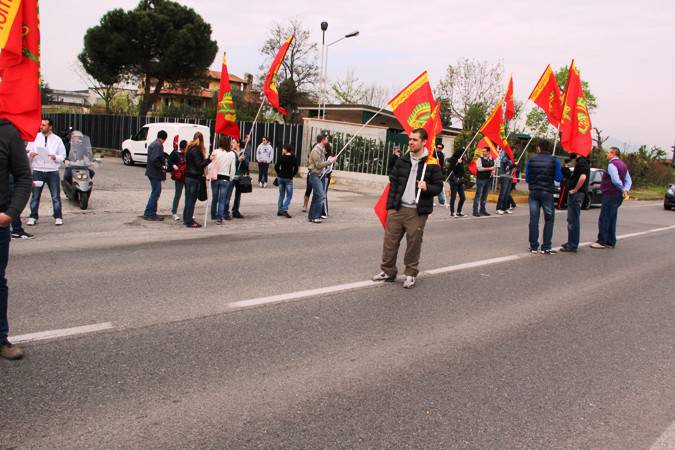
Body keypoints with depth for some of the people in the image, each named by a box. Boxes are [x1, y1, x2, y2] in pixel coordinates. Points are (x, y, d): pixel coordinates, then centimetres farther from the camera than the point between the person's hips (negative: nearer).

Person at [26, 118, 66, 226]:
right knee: (35, 196, 5)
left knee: (56, 196, 2)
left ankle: (58, 217, 11)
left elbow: (63, 156, 5)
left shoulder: (57, 140, 3)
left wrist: (55, 157, -15)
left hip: (52, 172, -1)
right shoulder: (35, 137, 7)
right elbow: (27, 152, 11)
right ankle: (33, 217, 14)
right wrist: (30, 154, -12)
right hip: (38, 171, 1)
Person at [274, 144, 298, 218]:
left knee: (281, 195, 13)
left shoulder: (282, 158, -1)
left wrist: (279, 173, 9)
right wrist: (292, 175, 4)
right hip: (288, 179, -3)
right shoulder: (294, 158, -3)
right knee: (289, 195, 1)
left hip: (280, 178, 3)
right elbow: (296, 168, -7)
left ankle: (280, 210, 15)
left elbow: (276, 167, -3)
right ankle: (285, 210, -13)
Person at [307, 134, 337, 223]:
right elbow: (319, 165, -20)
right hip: (315, 175, -10)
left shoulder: (322, 150, 13)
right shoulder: (316, 150, -16)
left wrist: (330, 159, 6)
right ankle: (315, 217, -9)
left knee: (316, 196, 12)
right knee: (320, 196, -13)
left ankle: (311, 216, 18)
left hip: (319, 176, 10)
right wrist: (330, 161, -16)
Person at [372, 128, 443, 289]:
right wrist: (390, 205, 4)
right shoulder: (402, 161, 10)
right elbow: (393, 182, 11)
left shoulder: (432, 164, -2)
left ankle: (411, 274, 18)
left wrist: (427, 187, -19)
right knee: (390, 241, 5)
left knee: (414, 243, 3)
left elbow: (438, 186, 3)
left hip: (417, 211, -4)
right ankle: (388, 271, 18)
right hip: (397, 209, 4)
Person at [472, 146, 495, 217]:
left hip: (488, 179, 6)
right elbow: (479, 168, -16)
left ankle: (482, 210, 19)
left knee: (485, 196, 11)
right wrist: (489, 168, -15)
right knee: (478, 195, -7)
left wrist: (492, 172, 1)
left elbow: (493, 168, 23)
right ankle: (475, 211, -5)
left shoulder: (492, 160, 11)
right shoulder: (480, 159, -5)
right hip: (480, 179, -6)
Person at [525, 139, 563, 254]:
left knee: (533, 219, 5)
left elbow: (527, 178, 3)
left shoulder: (531, 160, 1)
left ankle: (533, 246, 7)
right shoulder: (554, 161, -4)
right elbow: (559, 178, -2)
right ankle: (546, 247, 1)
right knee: (549, 219, 6)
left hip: (534, 192, 2)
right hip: (547, 193, -2)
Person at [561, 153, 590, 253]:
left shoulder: (580, 162, -16)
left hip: (576, 194, -10)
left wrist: (575, 190, -21)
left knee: (573, 220, -6)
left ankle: (572, 246, -1)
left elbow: (583, 177, -30)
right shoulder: (582, 161, 16)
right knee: (572, 220, 18)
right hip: (575, 195, 10)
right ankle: (571, 242, 27)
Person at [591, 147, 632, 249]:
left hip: (610, 195, -9)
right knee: (612, 219, 14)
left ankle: (602, 242, -2)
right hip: (618, 196, 9)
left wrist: (623, 190, -14)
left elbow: (616, 180, -26)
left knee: (604, 219, -4)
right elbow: (628, 180, 9)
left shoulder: (612, 165, -14)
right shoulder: (623, 165, 16)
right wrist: (626, 190, -5)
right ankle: (611, 242, 18)